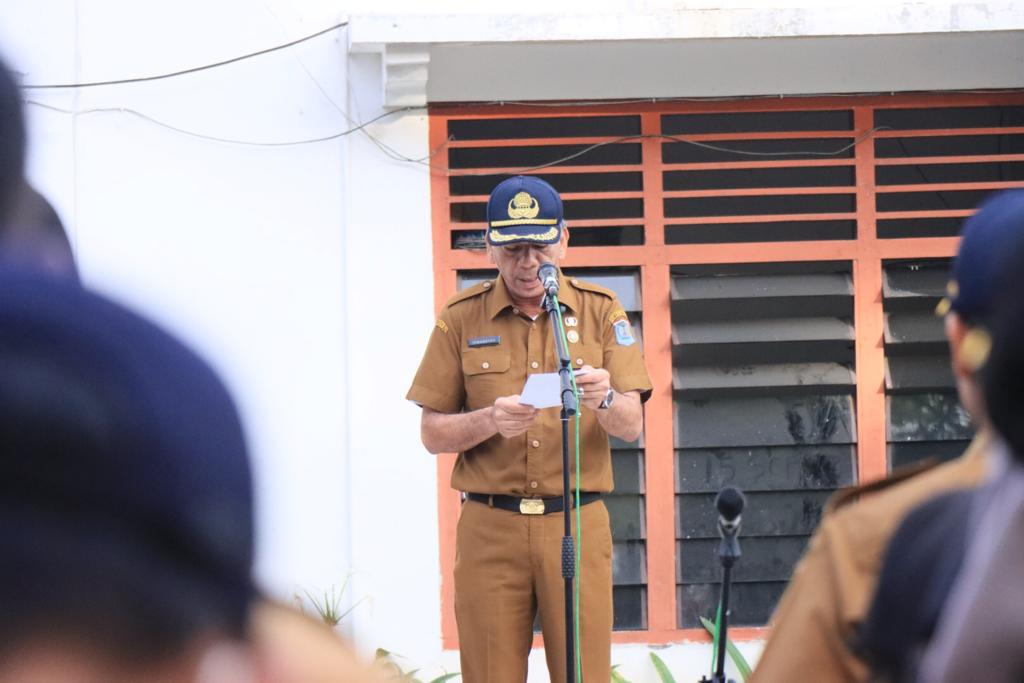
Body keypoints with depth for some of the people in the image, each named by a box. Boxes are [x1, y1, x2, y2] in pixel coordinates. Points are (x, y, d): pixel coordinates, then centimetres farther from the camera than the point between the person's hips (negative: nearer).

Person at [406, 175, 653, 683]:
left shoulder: (600, 311, 6)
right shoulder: (461, 318, 5)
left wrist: (603, 400, -22)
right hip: (490, 527, 0)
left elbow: (631, 426, 1)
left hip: (577, 525, 0)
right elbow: (432, 434, 4)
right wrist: (490, 421, -16)